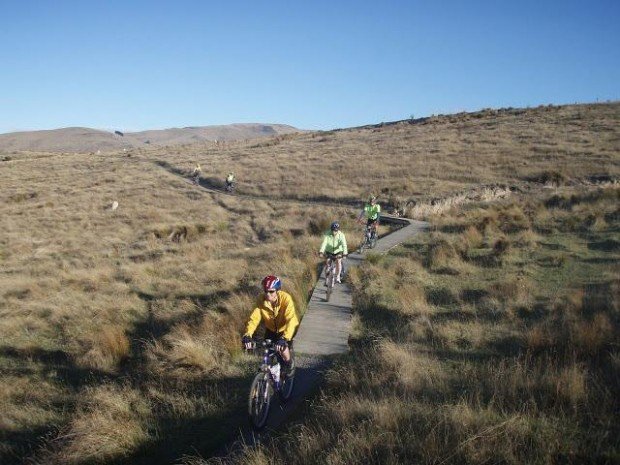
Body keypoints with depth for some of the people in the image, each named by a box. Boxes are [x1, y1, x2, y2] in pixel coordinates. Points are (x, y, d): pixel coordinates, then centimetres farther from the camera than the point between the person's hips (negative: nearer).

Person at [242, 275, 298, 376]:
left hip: (285, 329, -3)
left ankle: (290, 363, 11)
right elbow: (254, 318, -29)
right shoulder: (261, 299, -23)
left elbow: (291, 320, -41)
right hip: (271, 329, 3)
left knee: (283, 350, -23)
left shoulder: (285, 298, -33)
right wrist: (247, 335, -46)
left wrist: (284, 339, -54)